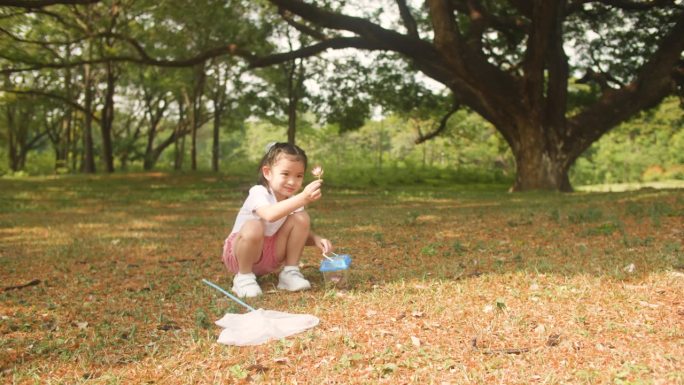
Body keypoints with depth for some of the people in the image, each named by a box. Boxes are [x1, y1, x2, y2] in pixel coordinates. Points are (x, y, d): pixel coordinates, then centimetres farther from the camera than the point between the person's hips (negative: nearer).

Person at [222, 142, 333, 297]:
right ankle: (244, 276, -16)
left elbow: (302, 234, 3)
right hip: (240, 252, -6)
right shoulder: (259, 193, -24)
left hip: (271, 254, 6)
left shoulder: (293, 201, -2)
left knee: (302, 218, -13)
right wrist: (303, 198, -54)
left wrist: (316, 239, -20)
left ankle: (290, 272, -5)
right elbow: (269, 215, -47)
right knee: (253, 227, -40)